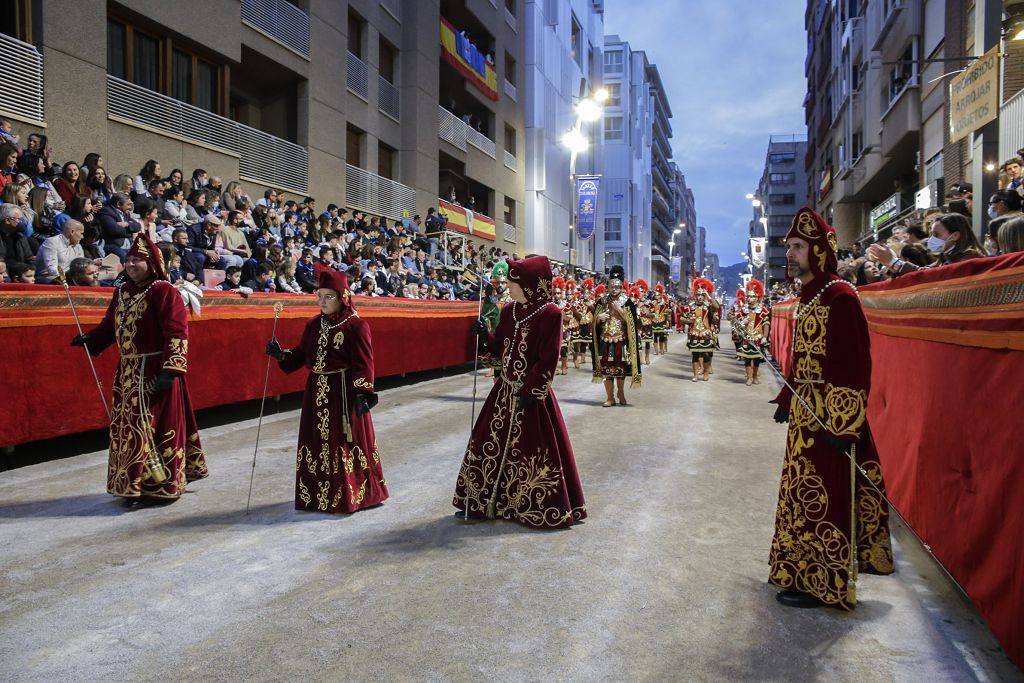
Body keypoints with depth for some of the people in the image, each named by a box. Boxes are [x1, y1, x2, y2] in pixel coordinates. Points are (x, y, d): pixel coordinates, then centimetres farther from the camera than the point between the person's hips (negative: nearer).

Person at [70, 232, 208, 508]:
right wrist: (89, 339, 1)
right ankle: (136, 485, 28)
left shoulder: (163, 291, -12)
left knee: (155, 428, -1)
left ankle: (160, 487, 12)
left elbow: (177, 335, -18)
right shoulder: (122, 293, 12)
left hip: (155, 372, -8)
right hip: (128, 371, 8)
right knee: (128, 428, 14)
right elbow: (110, 326, 20)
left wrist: (170, 370, -24)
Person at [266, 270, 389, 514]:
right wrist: (281, 355, -4)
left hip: (343, 391, -6)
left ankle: (353, 494, 15)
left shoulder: (356, 325, -10)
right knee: (318, 441, 12)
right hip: (317, 390, 6)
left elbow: (363, 363, -14)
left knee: (346, 441, 1)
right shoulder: (314, 324, 9)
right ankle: (317, 492, 26)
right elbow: (301, 353, 14)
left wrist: (363, 393, -19)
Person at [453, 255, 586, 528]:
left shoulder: (550, 314, -14)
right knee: (492, 445, 12)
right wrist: (485, 335, -4)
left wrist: (531, 391, -19)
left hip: (531, 393, -7)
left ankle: (548, 509, 17)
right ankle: (483, 502, 25)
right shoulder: (508, 311, 7)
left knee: (537, 451, 1)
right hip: (504, 390, 7)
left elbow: (548, 359, -17)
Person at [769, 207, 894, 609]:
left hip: (831, 415, -9)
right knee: (805, 491, 17)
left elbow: (857, 365, -20)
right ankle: (807, 570, 32)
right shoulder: (808, 297, 11)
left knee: (824, 496, -1)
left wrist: (843, 421, -22)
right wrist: (787, 399, 19)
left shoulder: (840, 297, -16)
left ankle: (824, 583, 11)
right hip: (805, 411, 9)